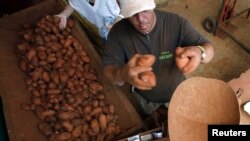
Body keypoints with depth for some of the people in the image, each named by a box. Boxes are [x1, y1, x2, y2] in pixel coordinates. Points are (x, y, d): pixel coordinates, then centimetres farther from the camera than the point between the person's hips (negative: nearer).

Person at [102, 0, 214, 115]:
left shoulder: (177, 23, -31)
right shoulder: (118, 32, -29)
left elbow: (208, 48, -27)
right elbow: (108, 70, -29)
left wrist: (199, 52, -55)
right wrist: (122, 74, -56)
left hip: (176, 92, 0)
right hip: (144, 97, 1)